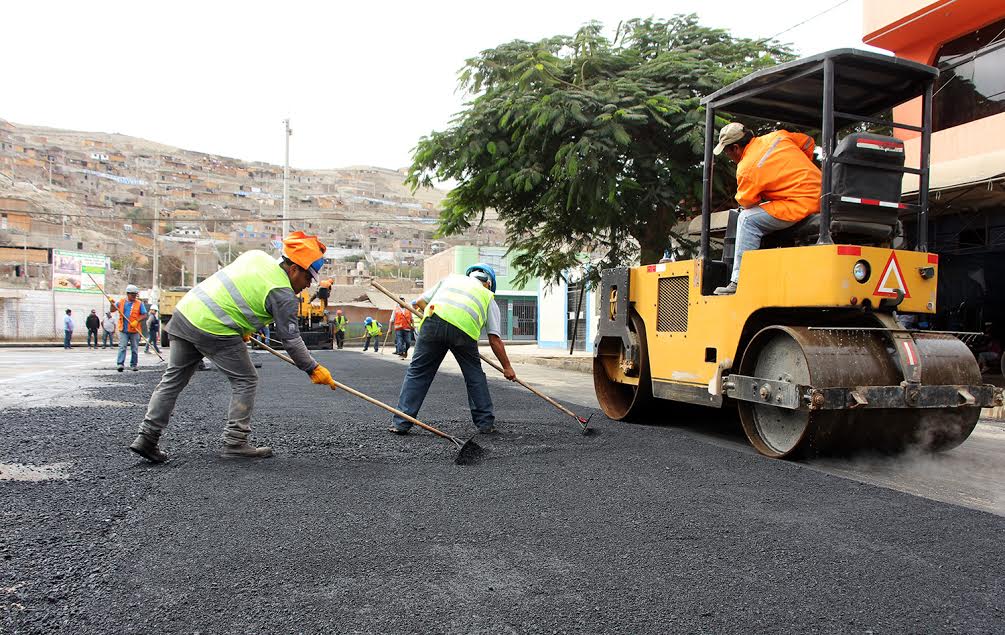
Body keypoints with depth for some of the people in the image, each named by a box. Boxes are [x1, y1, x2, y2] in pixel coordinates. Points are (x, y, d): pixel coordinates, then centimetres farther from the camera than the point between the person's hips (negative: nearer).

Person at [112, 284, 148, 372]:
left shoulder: (139, 303, 2)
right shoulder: (121, 302, 9)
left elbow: (144, 315, -1)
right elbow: (113, 310, 16)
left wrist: (137, 321, -16)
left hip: (135, 330, 0)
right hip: (123, 330, 0)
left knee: (134, 349, 7)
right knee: (122, 347, -9)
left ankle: (133, 365, 17)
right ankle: (120, 364, -12)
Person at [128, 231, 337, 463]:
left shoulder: (256, 255, 12)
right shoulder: (284, 295, -10)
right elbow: (290, 340, -7)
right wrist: (313, 369, 3)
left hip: (186, 309, 8)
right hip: (213, 330, -8)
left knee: (173, 378, 16)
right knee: (245, 381, 5)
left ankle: (147, 436, 20)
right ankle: (235, 442, 6)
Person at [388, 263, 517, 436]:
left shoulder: (451, 278, 36)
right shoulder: (488, 297, 30)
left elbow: (420, 301, 32)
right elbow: (494, 340, 23)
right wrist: (507, 367, 29)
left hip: (434, 321, 1)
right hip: (464, 330, -1)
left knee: (417, 373, 10)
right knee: (475, 376, 19)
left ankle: (401, 423, 10)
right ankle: (485, 423, 23)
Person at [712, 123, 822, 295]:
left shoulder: (746, 169, -12)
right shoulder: (777, 137, 12)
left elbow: (746, 203, -1)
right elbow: (808, 142, 26)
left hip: (802, 206, -10)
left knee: (747, 219, -11)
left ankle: (740, 281, -16)